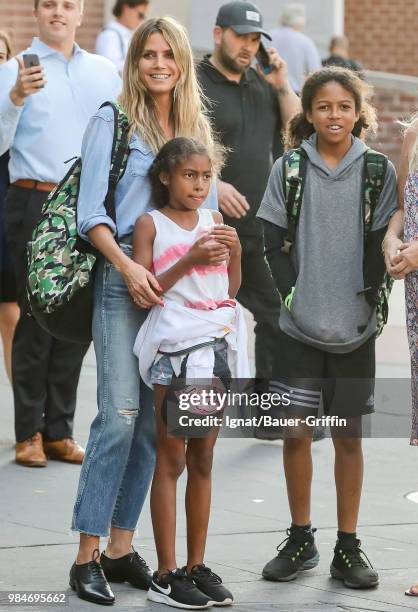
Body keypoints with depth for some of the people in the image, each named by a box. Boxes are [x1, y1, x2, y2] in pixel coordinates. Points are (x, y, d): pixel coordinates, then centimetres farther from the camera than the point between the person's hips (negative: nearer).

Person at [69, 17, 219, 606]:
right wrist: (126, 266, -18)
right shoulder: (112, 122, 1)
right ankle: (87, 554, -8)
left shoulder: (197, 128, 15)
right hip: (122, 275, -5)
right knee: (120, 412, -12)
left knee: (156, 417, 4)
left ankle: (121, 547, 10)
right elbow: (92, 213, -5)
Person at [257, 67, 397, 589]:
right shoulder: (289, 169, 1)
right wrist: (292, 295, -8)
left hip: (354, 328, 0)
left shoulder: (378, 171, 0)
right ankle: (300, 540, 17)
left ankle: (347, 547, 13)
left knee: (348, 435, 5)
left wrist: (367, 300, -8)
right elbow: (274, 242, 1)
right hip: (300, 326, 0)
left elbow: (382, 245, 0)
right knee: (296, 430, 3)